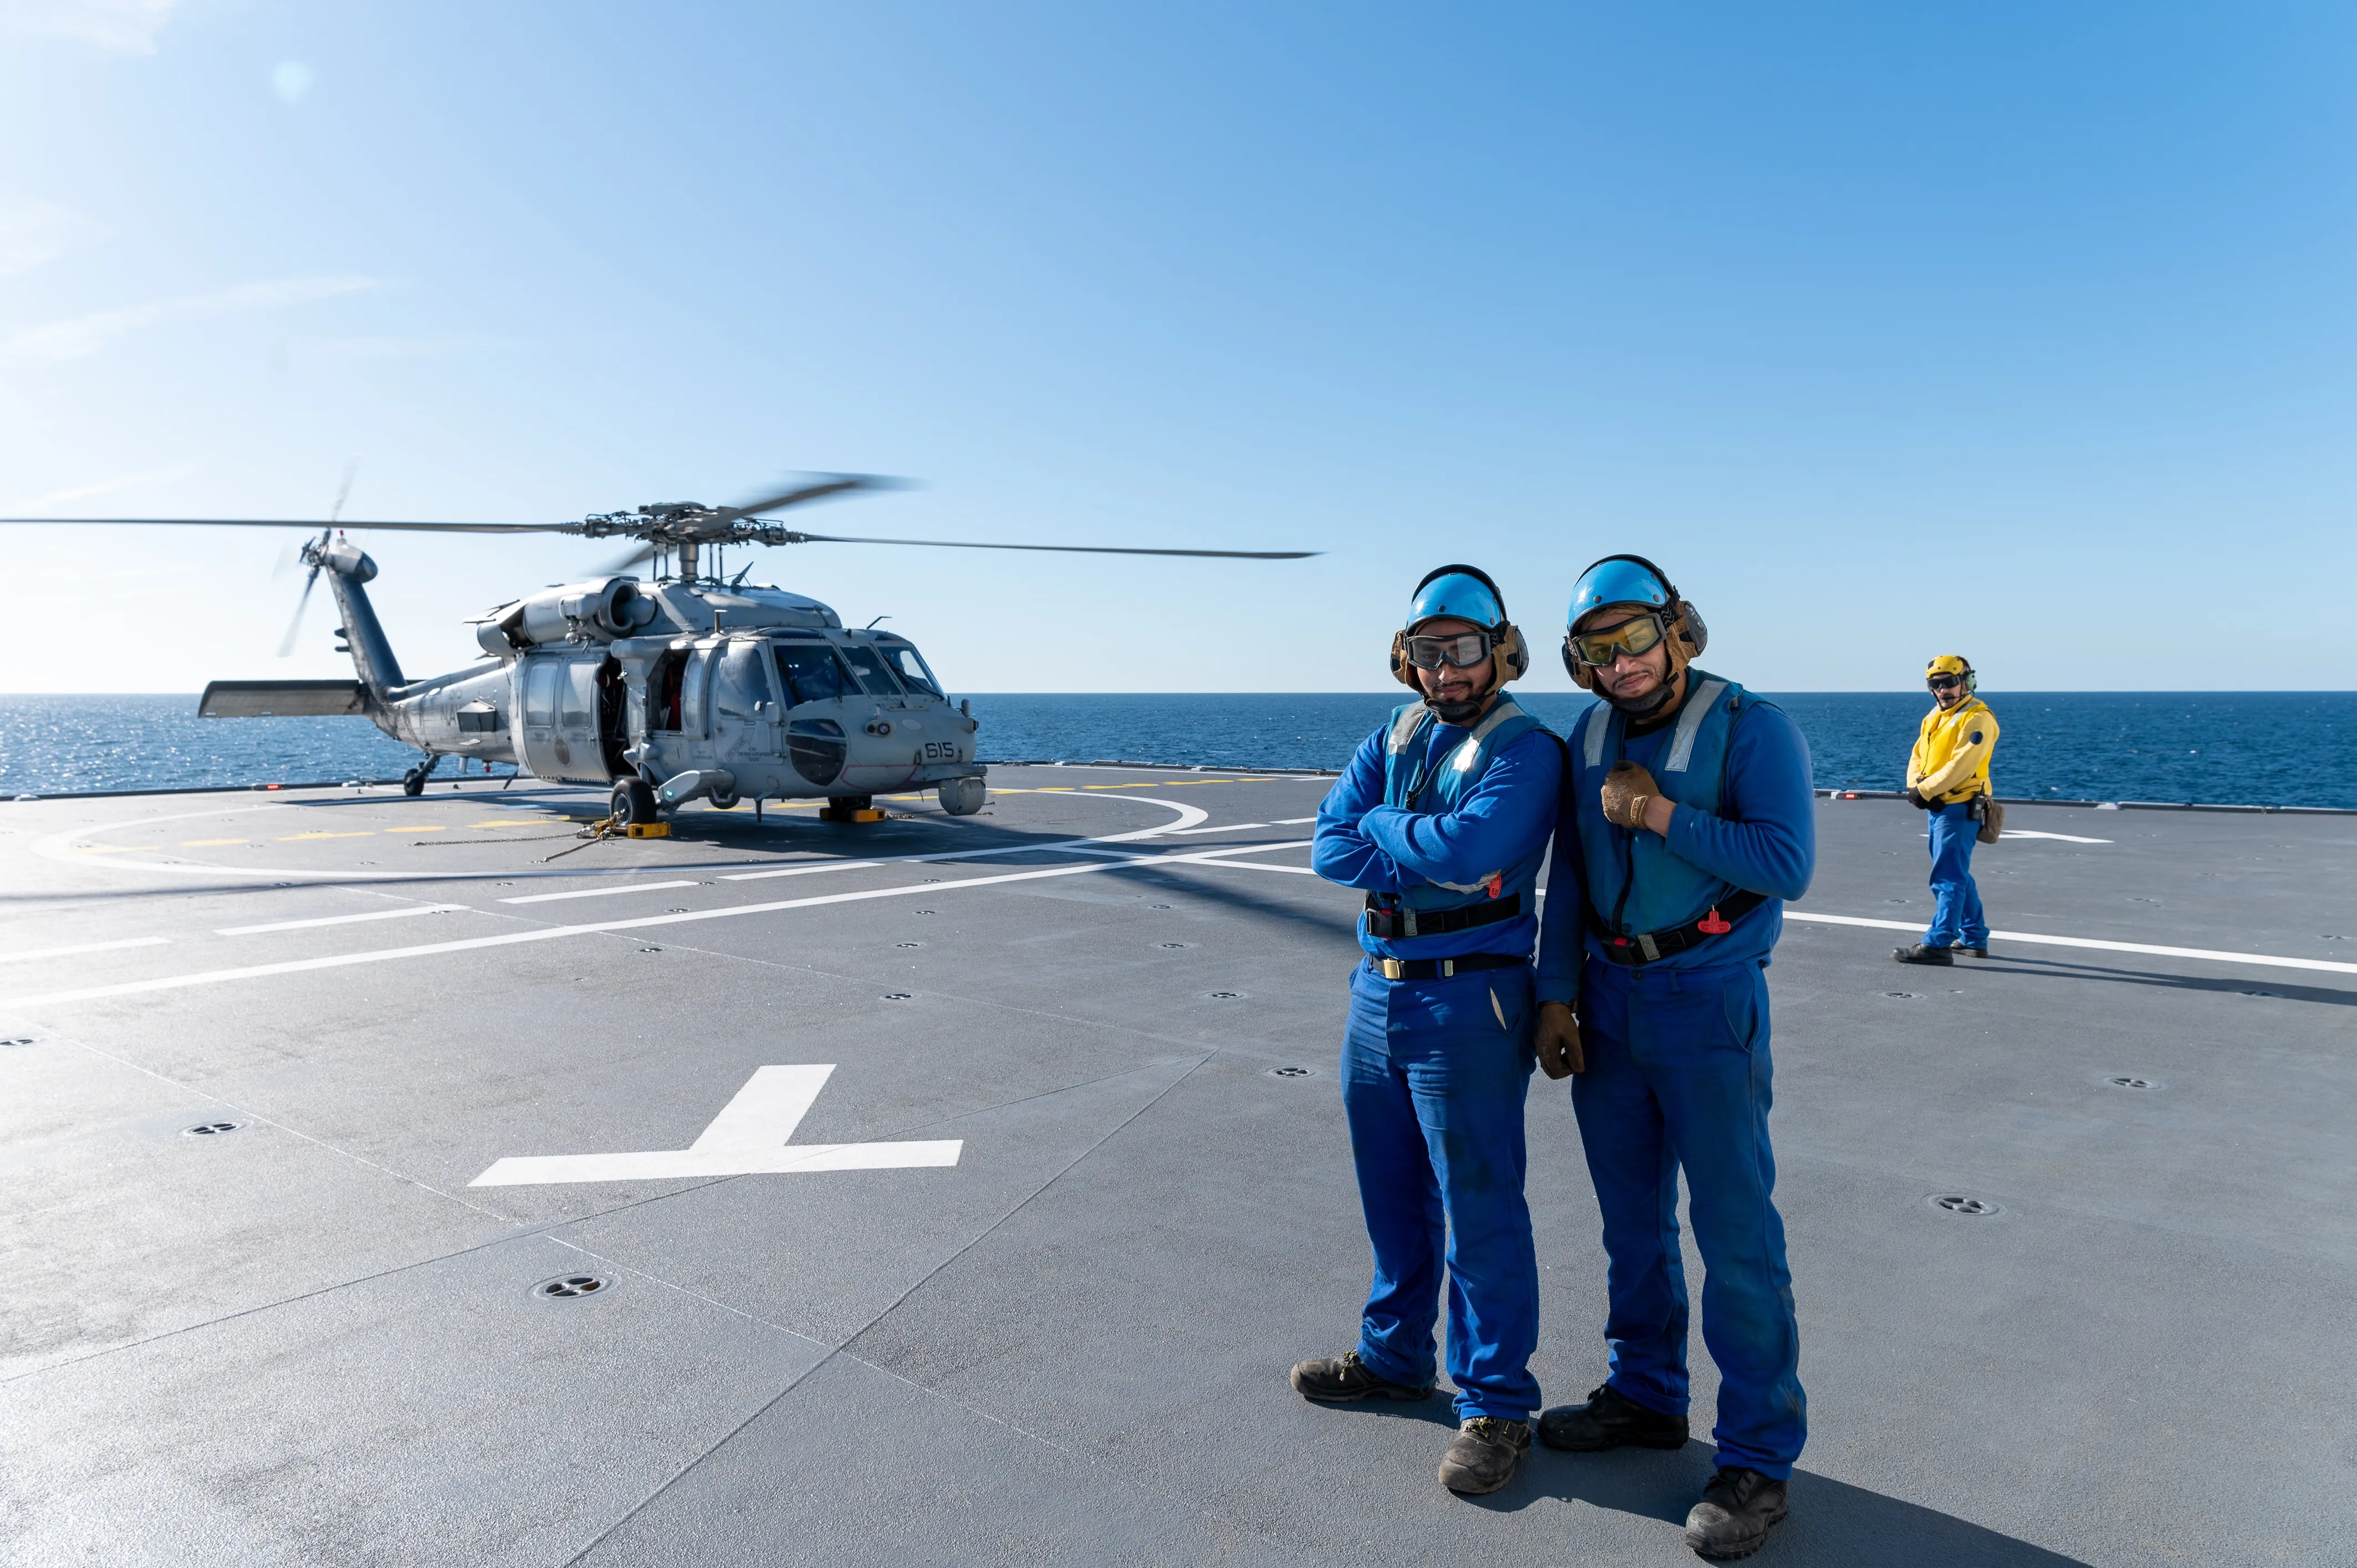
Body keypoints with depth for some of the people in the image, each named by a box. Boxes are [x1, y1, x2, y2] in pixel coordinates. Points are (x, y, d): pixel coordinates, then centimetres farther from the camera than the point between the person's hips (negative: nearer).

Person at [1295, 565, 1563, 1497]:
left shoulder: (1525, 752, -10)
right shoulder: (1392, 741, 10)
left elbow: (1467, 846, -27)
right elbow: (1330, 848, -2)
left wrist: (1379, 827, -10)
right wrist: (1432, 864, -15)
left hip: (1466, 1007, -7)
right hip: (1379, 991, 7)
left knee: (1478, 1212, 2)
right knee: (1392, 1196, 20)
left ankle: (1496, 1405, 17)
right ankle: (1394, 1356, 38)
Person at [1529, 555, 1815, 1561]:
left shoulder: (1749, 728, -11)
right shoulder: (1587, 739, 6)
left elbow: (1787, 864, -19)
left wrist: (1663, 815, -21)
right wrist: (1557, 995, 6)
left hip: (1707, 1005, -6)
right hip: (1607, 1000, 6)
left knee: (1735, 1231, 0)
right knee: (1631, 1216, 16)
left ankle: (1757, 1457, 13)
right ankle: (1647, 1394, 34)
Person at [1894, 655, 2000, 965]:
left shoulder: (1977, 718, -11)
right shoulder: (1934, 717, 17)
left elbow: (1961, 765, -21)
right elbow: (1918, 756, 13)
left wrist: (1925, 790, -18)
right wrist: (1915, 785, -6)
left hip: (1960, 808, -9)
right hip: (1938, 808, 9)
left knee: (1948, 877, -11)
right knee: (1958, 875, 17)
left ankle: (1938, 944, -12)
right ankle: (1974, 938, 27)